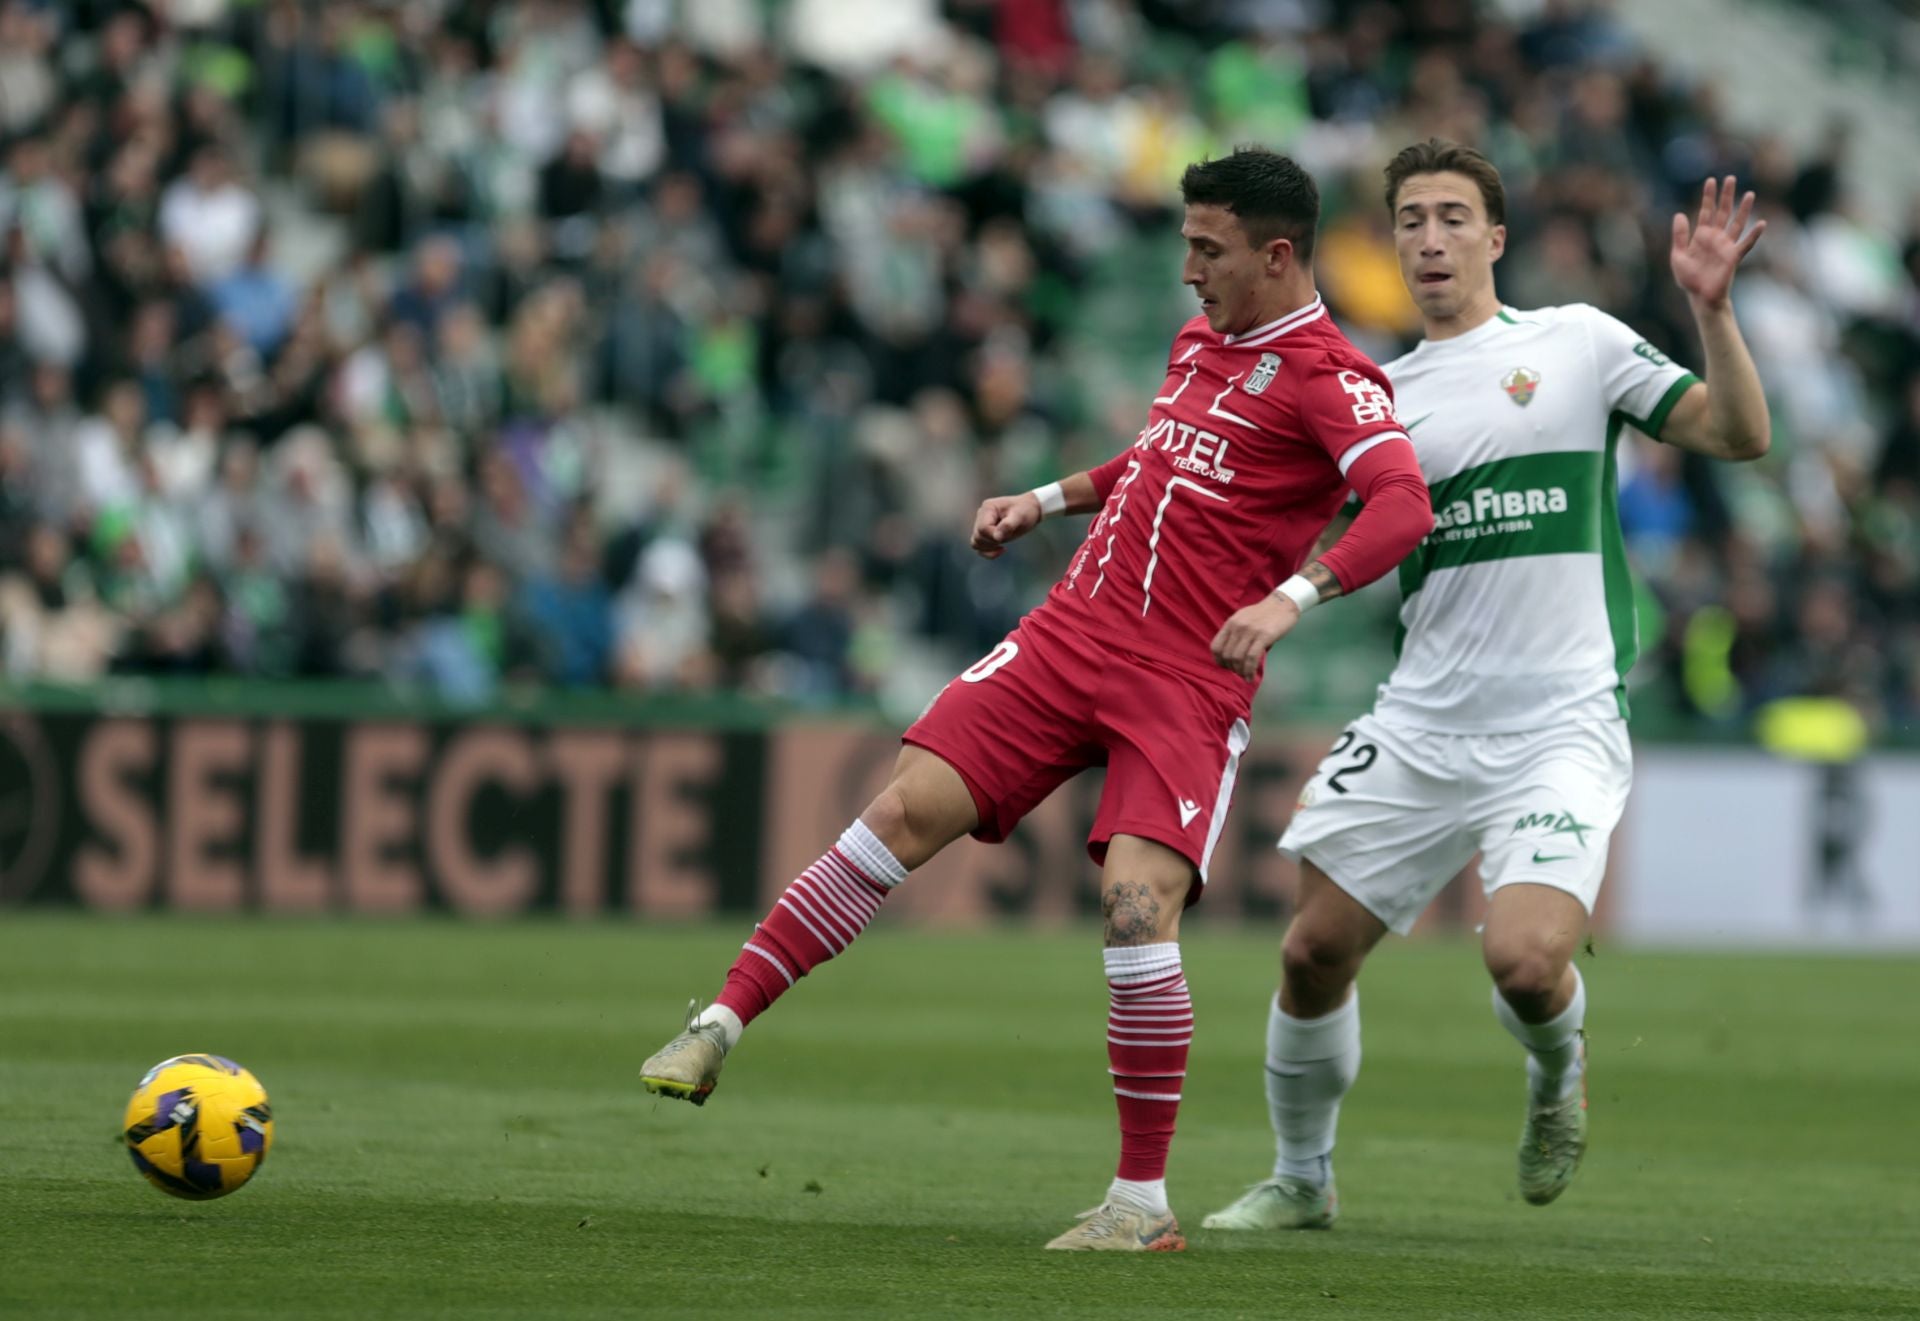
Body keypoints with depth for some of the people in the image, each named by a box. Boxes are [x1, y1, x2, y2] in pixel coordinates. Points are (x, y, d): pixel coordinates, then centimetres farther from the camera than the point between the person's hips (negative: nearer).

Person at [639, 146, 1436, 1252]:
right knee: (907, 810, -8)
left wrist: (1293, 597, -40)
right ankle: (721, 1026, -3)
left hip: (1189, 685, -6)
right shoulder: (1199, 341, 15)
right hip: (1073, 632, 6)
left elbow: (1403, 505, -27)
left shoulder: (1329, 378, -10)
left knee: (1138, 906, -21)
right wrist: (1050, 500, 26)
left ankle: (1144, 1202, -10)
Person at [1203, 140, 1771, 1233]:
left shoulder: (1579, 343, 3)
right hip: (1419, 726, 4)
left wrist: (1711, 310, -16)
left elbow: (1738, 435, -3)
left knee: (1526, 960, -24)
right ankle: (1302, 1180, 23)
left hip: (1563, 726, -4)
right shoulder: (1378, 397, 12)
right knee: (1314, 952, 0)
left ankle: (1559, 1067, 12)